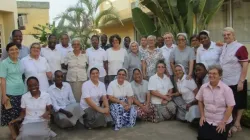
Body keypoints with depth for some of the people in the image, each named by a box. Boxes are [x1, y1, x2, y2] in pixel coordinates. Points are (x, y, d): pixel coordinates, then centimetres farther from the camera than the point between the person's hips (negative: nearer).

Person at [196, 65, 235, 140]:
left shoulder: (226, 89, -15)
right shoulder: (203, 87, -3)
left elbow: (230, 106, -14)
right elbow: (200, 101, 10)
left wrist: (223, 122, -14)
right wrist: (202, 116, 4)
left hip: (221, 122, -3)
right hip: (207, 120, 3)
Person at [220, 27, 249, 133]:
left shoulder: (240, 47, -13)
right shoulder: (223, 47, 9)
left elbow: (245, 65, -15)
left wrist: (241, 81, -18)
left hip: (236, 82, -7)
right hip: (225, 82, 7)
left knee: (238, 104, 6)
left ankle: (237, 124, 18)